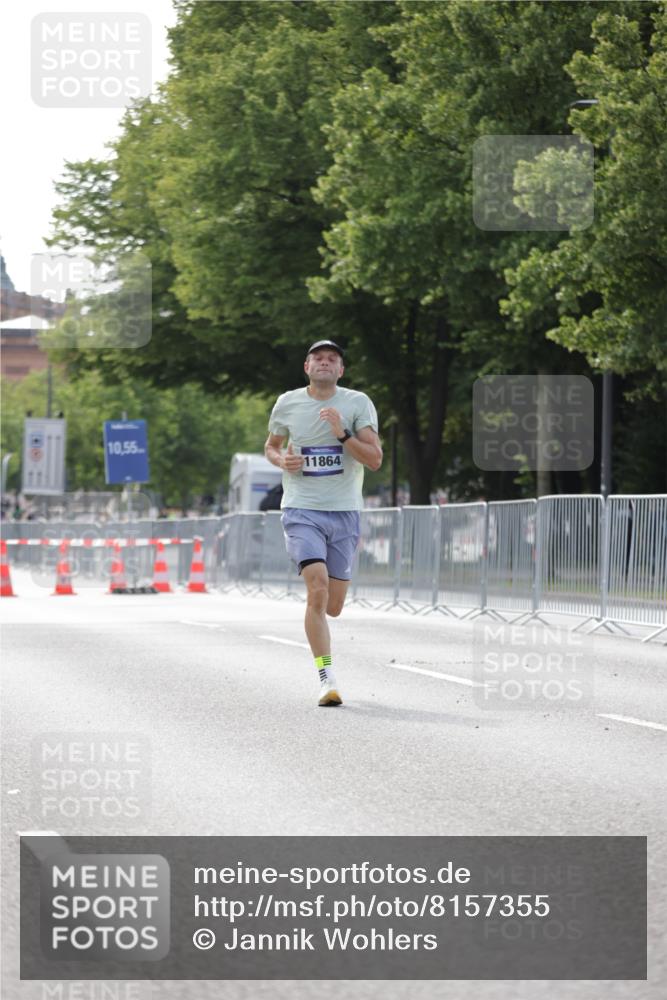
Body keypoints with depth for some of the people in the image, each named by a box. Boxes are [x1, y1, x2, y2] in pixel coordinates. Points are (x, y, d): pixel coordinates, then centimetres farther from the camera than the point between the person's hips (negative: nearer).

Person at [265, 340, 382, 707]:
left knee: (332, 606, 5)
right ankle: (326, 679, -18)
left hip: (345, 512, 1)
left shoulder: (358, 403, 0)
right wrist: (281, 460, -3)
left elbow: (375, 460, -6)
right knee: (318, 589, -21)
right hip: (302, 510, -1)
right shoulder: (287, 403, 4)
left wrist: (342, 433, -20)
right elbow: (271, 445, 20)